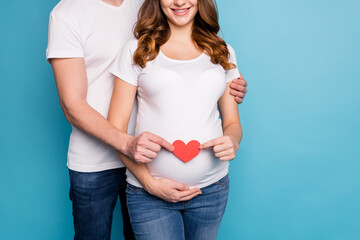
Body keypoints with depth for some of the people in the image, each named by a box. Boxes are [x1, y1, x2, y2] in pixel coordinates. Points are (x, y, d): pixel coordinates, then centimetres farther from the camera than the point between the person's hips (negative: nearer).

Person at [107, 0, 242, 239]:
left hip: (212, 189, 3)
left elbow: (232, 122, 13)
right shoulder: (137, 49, 2)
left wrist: (232, 140, -10)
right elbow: (116, 127, -1)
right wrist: (148, 181, -13)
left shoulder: (223, 52, 10)